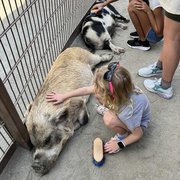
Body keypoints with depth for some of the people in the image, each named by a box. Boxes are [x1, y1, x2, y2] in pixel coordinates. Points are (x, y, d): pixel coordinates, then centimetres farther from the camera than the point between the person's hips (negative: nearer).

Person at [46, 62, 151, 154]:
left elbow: (138, 134, -25)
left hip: (138, 123, -5)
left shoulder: (128, 112, -43)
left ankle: (122, 135, 1)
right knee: (99, 93, -12)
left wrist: (120, 144, -13)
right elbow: (87, 90, -15)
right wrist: (64, 96, -6)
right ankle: (112, 110, 19)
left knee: (109, 120, -33)